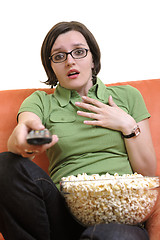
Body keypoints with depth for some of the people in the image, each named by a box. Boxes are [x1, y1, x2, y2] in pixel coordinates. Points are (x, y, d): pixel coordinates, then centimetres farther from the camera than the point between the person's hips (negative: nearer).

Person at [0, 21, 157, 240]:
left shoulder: (126, 96, 16)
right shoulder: (41, 102, 15)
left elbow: (148, 171, 14)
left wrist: (127, 126, 0)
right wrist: (22, 136, -34)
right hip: (65, 211, 2)